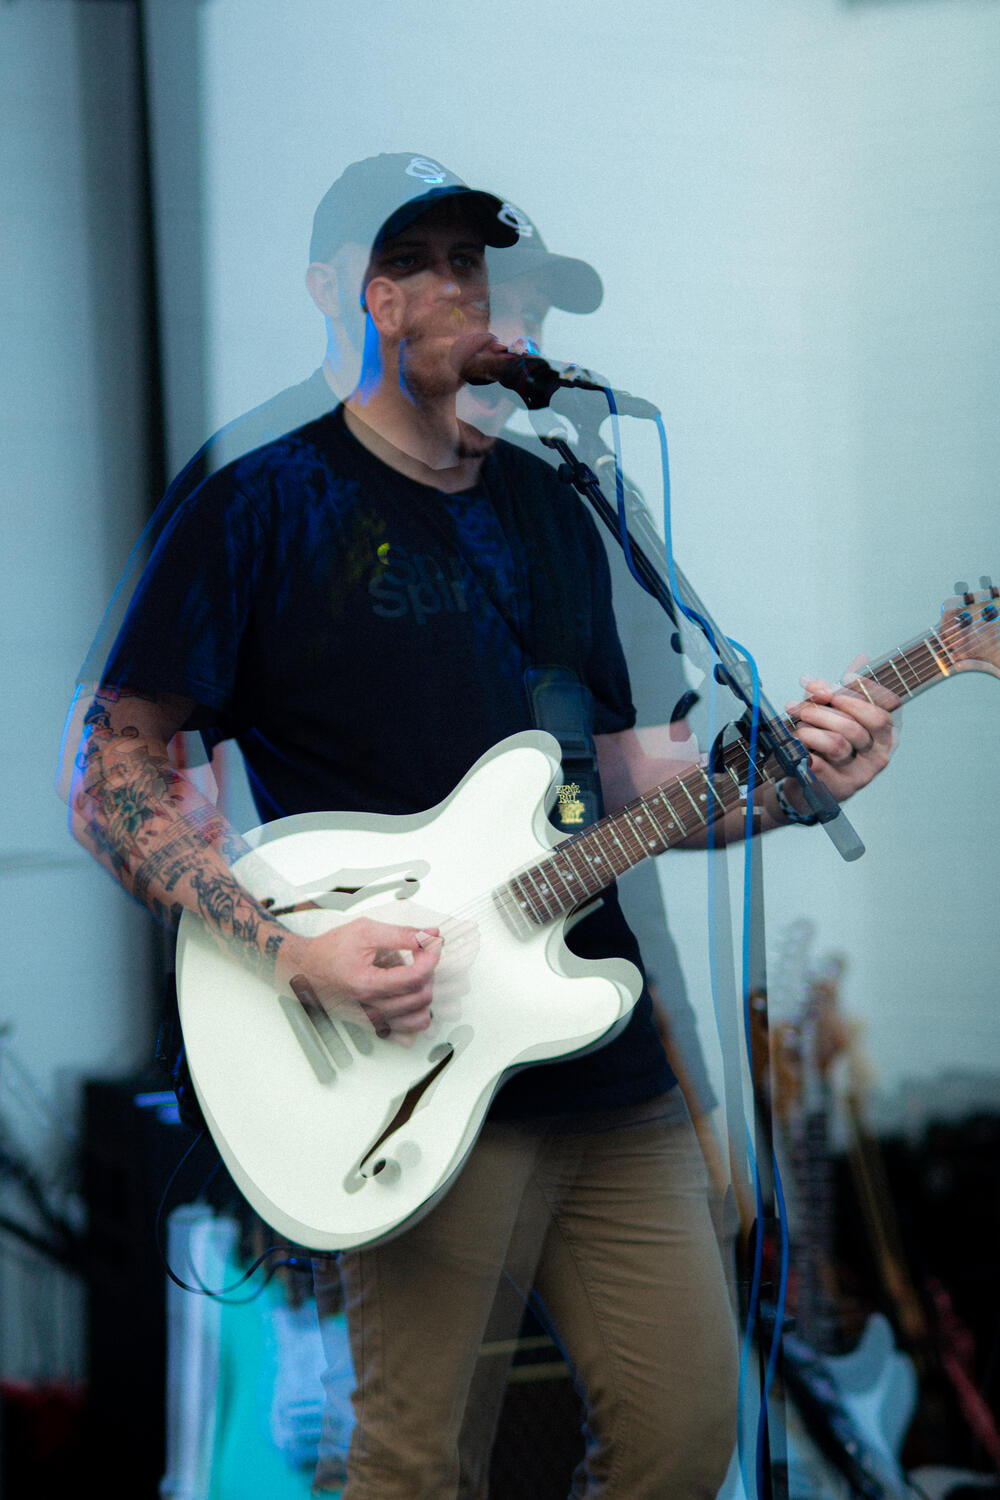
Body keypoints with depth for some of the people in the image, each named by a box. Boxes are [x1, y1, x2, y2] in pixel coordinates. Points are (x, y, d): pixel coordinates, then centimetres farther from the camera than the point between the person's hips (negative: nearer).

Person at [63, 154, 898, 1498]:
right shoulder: (263, 503, -4)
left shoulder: (550, 513, 16)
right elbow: (114, 770, -6)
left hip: (610, 1073, 6)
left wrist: (790, 780, 0)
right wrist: (291, 949, -18)